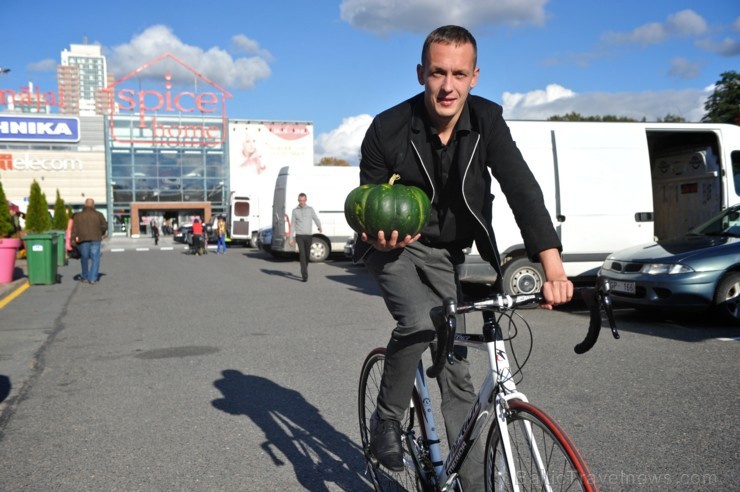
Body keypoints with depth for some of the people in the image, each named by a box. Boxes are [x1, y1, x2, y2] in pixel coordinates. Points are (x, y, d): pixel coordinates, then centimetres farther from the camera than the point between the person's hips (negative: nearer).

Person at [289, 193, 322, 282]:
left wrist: (320, 227, -14)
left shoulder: (310, 210, 9)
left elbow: (316, 220, 1)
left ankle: (304, 271, 33)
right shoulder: (295, 210, 7)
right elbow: (293, 225, 8)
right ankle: (305, 274, -15)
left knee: (307, 254, 10)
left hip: (308, 235, 2)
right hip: (299, 235, -1)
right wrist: (291, 238, 4)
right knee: (302, 254, -13)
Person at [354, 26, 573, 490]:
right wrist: (381, 237, -36)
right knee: (420, 323, -32)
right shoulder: (389, 129, -20)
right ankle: (387, 421, -5)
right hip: (394, 246, -2)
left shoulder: (487, 121, -15)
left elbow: (522, 189, -26)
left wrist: (553, 267, -37)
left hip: (444, 253, 3)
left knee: (457, 373, 3)